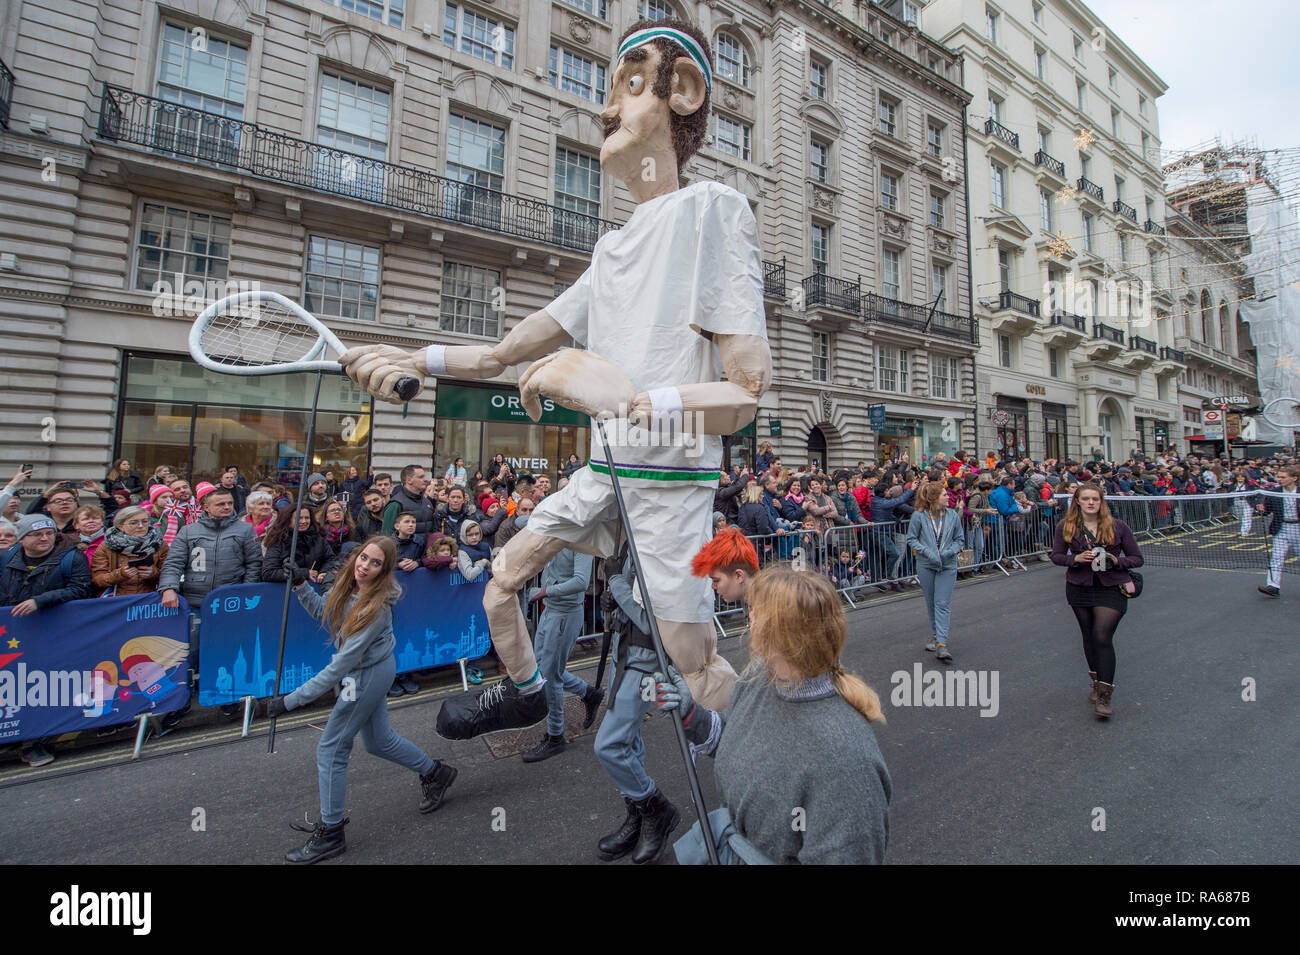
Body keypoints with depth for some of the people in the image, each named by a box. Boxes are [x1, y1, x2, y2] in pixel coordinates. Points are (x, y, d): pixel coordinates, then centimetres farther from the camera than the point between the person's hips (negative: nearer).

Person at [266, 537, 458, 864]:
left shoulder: (376, 607, -31)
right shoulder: (347, 583, -8)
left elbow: (341, 665, -30)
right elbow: (323, 611, 11)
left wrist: (292, 700, -28)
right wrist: (301, 585, -4)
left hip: (368, 675, -9)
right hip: (374, 669, 9)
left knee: (331, 749, 4)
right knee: (378, 741, 23)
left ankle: (330, 833, 24)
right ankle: (435, 772, 43)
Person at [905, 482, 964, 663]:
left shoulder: (953, 515, 1)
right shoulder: (919, 516, -6)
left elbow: (960, 539, 8)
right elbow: (911, 539, -2)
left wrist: (950, 551, -10)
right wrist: (927, 552, -16)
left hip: (947, 566, 0)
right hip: (926, 565, 0)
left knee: (943, 604, -6)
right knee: (931, 603, 11)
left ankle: (942, 644, -8)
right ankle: (935, 636, 30)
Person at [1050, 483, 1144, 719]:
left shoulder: (1118, 527, -4)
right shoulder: (1065, 527, -1)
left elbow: (1137, 558, 2)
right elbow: (1056, 556, 3)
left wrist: (1116, 561, -17)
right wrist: (1076, 558, -16)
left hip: (1111, 589, -2)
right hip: (1079, 589, 3)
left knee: (1103, 637, -11)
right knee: (1089, 637, 14)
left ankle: (1104, 695, -3)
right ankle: (1097, 683, 33)